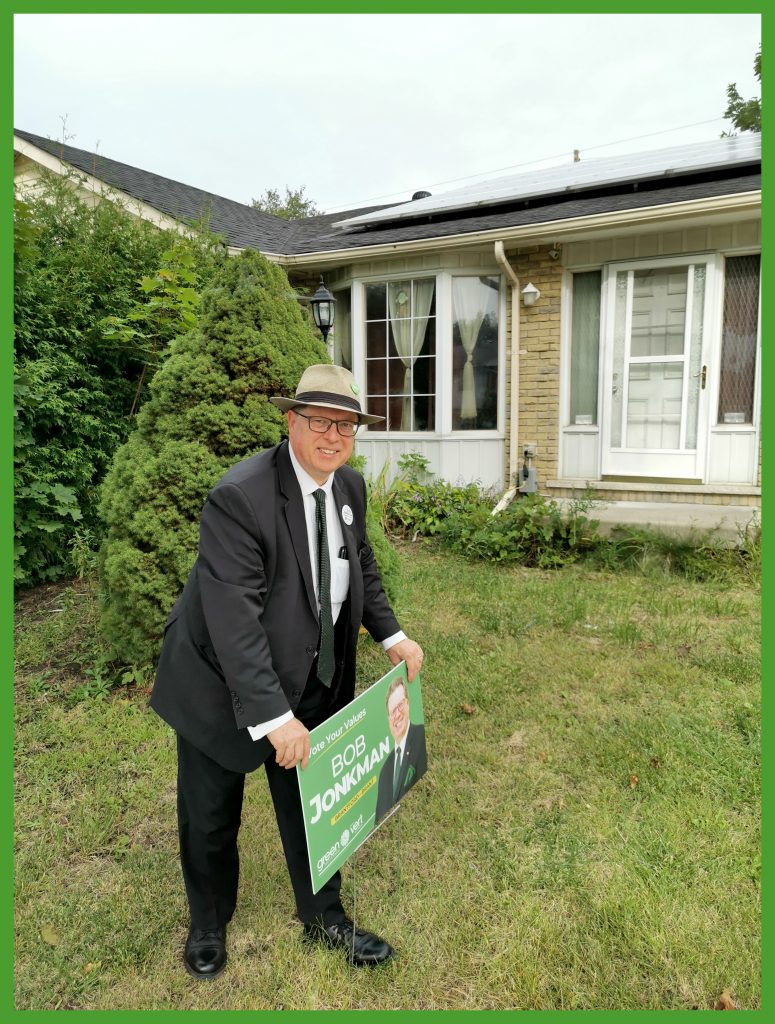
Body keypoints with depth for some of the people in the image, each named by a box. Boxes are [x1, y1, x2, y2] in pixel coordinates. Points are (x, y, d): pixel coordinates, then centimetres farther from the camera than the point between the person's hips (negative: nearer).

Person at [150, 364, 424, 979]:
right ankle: (209, 924, 47)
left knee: (311, 803, 21)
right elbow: (233, 618, -32)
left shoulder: (351, 487, -5)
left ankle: (324, 916, 46)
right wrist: (273, 716, -33)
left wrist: (392, 636, -1)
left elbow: (362, 567, 10)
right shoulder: (239, 496, -29)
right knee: (211, 817, 17)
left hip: (311, 681, 5)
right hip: (223, 684, -5)